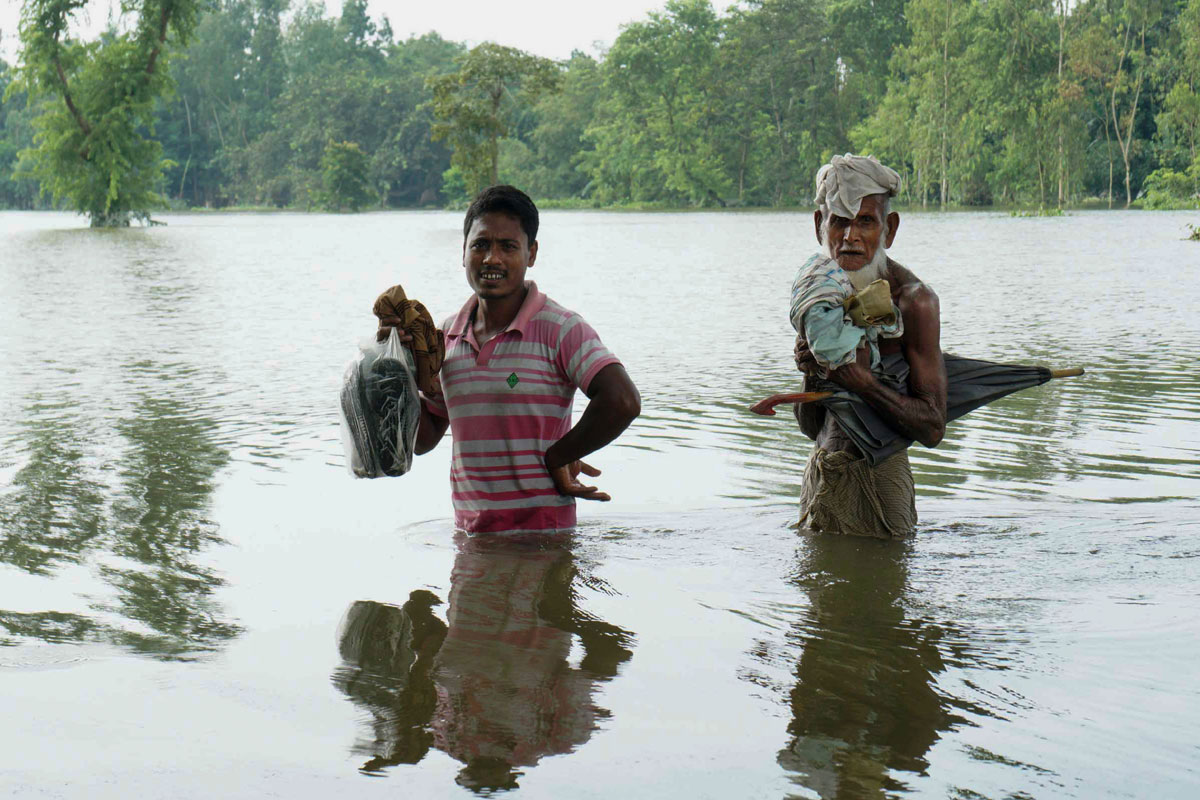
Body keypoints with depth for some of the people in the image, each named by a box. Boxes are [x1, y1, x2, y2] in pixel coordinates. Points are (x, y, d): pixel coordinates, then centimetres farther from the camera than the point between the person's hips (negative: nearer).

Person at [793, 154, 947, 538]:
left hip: (878, 480, -6)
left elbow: (932, 428, -17)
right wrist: (811, 374, -10)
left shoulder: (912, 300, -12)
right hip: (820, 476, 6)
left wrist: (861, 380, -25)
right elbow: (812, 428, 10)